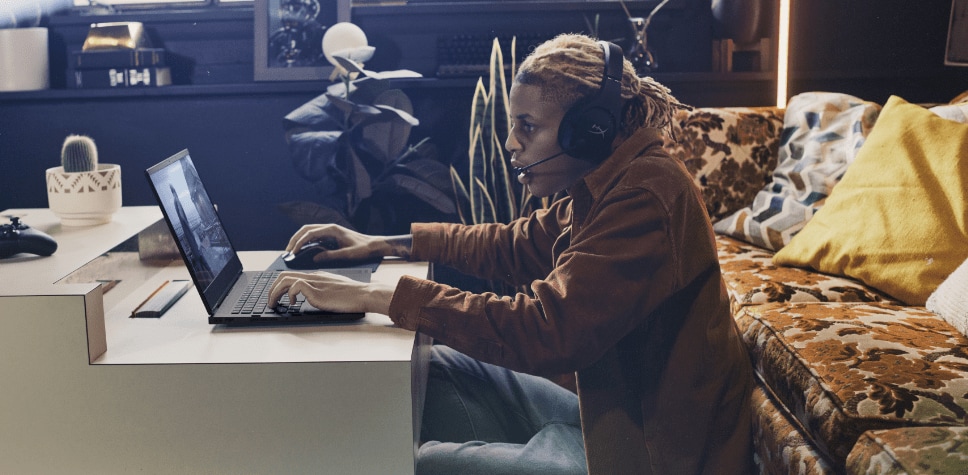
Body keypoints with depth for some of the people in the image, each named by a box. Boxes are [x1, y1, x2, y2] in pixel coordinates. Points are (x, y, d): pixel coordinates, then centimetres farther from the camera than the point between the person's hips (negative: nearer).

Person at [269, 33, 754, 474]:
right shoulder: (606, 185, 3)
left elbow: (546, 330, -33)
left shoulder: (643, 200, -27)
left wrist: (375, 296, -30)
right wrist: (388, 243, 10)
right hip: (613, 406, 9)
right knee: (436, 368, 7)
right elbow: (518, 245, 16)